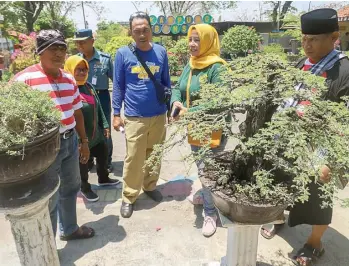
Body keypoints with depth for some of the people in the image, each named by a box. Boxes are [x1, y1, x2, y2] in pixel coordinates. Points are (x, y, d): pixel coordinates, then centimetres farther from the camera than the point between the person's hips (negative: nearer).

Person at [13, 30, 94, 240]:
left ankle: (69, 229, 46)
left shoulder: (69, 79, 7)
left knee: (70, 188, 22)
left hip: (70, 141, 7)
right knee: (49, 198, 5)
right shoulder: (25, 79, -15)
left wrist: (84, 141, 15)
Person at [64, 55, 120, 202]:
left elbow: (98, 108, 14)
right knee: (82, 163, 10)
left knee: (103, 154, 21)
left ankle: (103, 179, 46)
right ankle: (85, 188, 33)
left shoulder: (88, 86, 7)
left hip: (96, 134, 8)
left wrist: (104, 125, 14)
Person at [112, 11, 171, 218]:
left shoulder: (161, 52, 2)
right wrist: (116, 114, 0)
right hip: (134, 117, -3)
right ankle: (129, 197, 20)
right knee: (134, 159, 2)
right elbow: (118, 86, 1)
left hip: (159, 115, 3)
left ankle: (150, 186, 37)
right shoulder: (123, 53, -5)